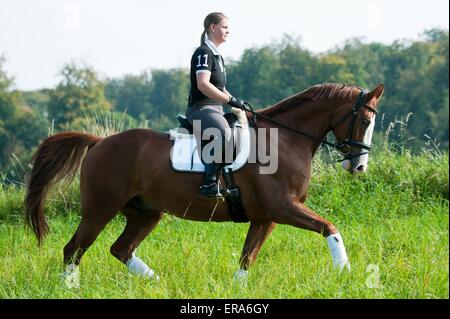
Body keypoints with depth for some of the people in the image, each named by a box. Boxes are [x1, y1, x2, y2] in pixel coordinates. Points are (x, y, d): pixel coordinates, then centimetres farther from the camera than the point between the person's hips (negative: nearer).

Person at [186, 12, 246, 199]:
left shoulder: (217, 56, 21)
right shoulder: (203, 53, -10)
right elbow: (203, 84, -24)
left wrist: (237, 103, 15)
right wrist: (231, 99, -23)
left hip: (215, 109, 11)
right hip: (201, 108, -11)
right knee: (224, 134, -36)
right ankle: (209, 184, -38)